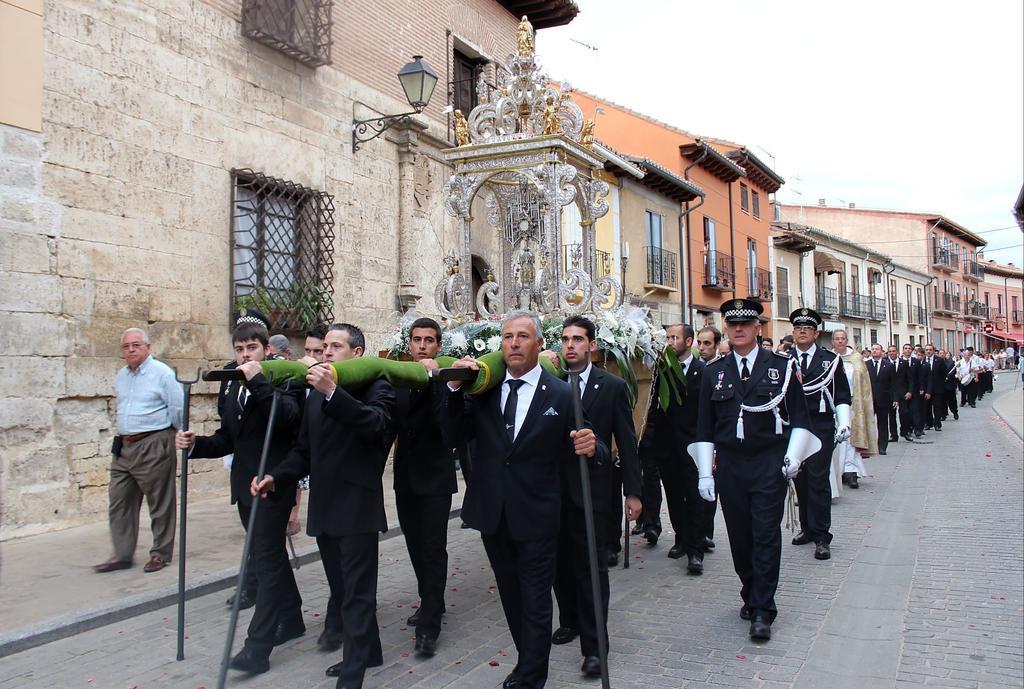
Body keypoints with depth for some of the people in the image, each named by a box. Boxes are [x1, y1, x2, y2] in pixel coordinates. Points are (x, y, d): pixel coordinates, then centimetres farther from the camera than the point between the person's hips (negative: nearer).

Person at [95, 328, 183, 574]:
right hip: (124, 447, 7)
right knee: (119, 501, 9)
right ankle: (122, 555, 19)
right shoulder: (122, 374, 12)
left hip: (154, 446, -7)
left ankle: (161, 554, 16)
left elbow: (178, 409, -9)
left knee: (160, 504, 4)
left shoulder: (162, 373, -10)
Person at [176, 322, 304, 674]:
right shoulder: (234, 387, 14)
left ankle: (258, 647, -3)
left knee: (267, 560, -6)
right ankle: (291, 619, 33)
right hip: (245, 485, 8)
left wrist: (257, 381, -30)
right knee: (273, 556, 18)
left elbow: (287, 418, -29)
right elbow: (228, 439, 15)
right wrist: (196, 444, -2)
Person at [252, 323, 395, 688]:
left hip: (357, 507, -8)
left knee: (356, 590, -2)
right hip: (324, 507, 8)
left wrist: (333, 392, -34)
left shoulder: (376, 387, -8)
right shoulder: (316, 393, 14)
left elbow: (376, 425, -29)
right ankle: (365, 651, 35)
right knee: (340, 586, 18)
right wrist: (276, 477, 2)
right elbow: (304, 450, 17)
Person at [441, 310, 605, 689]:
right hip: (492, 514, 4)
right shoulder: (483, 389, 0)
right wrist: (455, 388, -17)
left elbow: (574, 448, -8)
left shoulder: (561, 394, -8)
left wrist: (590, 447, -31)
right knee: (511, 596, 21)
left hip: (535, 515, -4)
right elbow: (453, 437, -5)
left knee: (536, 601, 7)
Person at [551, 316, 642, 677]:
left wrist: (632, 491, -3)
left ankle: (594, 644, 10)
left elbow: (626, 441, -1)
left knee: (592, 566, 1)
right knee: (561, 562, 13)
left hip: (595, 489, -2)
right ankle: (570, 621, 33)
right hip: (557, 489, 3)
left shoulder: (612, 386, -2)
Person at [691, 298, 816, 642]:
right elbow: (705, 427, 7)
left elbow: (799, 417, 5)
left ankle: (762, 611, 4)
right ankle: (751, 594, 28)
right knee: (739, 535, 9)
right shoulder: (713, 372, 6)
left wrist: (793, 455, -8)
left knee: (766, 535, -3)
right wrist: (704, 473, 3)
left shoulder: (781, 366, 2)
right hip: (729, 465, 2)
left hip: (769, 464, -2)